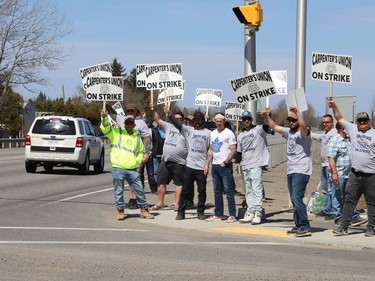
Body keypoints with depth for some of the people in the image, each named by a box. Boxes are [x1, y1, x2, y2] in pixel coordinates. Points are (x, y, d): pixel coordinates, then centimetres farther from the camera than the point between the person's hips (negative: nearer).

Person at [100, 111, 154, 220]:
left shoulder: (137, 137, 17)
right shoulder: (116, 132, 7)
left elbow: (141, 152, 28)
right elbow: (105, 128, -7)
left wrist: (137, 161, 10)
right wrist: (104, 117, -25)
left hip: (132, 169, 3)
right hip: (118, 168, -3)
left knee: (139, 189, 4)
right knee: (119, 191, 2)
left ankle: (144, 210, 15)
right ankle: (120, 211, 14)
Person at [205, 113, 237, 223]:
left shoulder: (229, 133, -6)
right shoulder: (213, 133, 15)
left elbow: (233, 151, -10)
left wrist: (225, 162, -17)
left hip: (225, 166, -7)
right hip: (214, 165, 7)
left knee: (228, 190, -7)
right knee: (217, 191, 11)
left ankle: (232, 215, -7)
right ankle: (218, 214, 16)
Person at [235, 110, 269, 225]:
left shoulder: (259, 130, 1)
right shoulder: (240, 136, 19)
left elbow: (267, 125, -18)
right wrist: (237, 162, 7)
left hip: (256, 165, -7)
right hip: (245, 166, 7)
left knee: (257, 189, -12)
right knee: (248, 191, 9)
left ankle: (257, 213, -15)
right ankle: (250, 213, 12)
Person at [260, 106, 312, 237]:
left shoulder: (303, 133, -8)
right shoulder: (288, 132, 15)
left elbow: (303, 126, -31)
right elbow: (275, 127, 27)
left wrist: (297, 112, -34)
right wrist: (267, 116, 23)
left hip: (301, 171, -9)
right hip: (291, 171, 9)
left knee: (296, 198, -19)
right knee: (294, 200, 12)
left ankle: (305, 227, -19)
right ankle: (298, 226, 18)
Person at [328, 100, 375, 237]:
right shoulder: (353, 129, 10)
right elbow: (340, 119, 11)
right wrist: (334, 106, 1)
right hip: (355, 174, 2)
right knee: (349, 200, 1)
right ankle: (344, 226, 2)